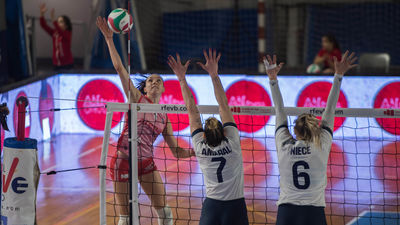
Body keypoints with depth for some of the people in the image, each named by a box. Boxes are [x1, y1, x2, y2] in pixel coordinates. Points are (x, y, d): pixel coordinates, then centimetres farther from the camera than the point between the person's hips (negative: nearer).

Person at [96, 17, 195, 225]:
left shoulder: (164, 118, 11)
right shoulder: (136, 98, 1)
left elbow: (177, 151, 12)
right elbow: (119, 67, -8)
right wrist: (109, 38, -15)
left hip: (146, 162, 4)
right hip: (123, 159, -4)